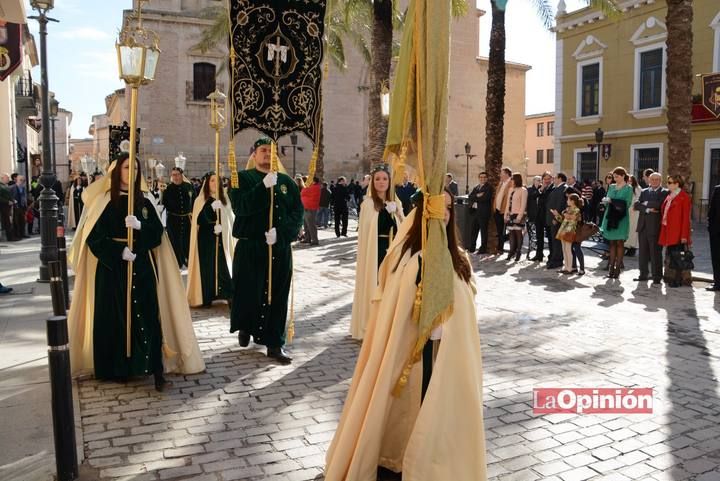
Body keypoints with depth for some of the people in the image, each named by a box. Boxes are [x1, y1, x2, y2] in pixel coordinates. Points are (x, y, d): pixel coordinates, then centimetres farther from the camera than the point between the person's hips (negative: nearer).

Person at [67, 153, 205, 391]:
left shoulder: (144, 202, 9)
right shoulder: (103, 202, 2)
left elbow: (158, 234, 2)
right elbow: (93, 237, -5)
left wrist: (140, 226, -17)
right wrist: (120, 252, -17)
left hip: (141, 268, 1)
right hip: (111, 268, -1)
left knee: (146, 317, -6)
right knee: (114, 317, 1)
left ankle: (155, 368, -7)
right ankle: (116, 368, 13)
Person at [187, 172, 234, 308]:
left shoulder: (224, 199, 8)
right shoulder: (201, 200, 0)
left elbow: (230, 219, 8)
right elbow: (198, 220, -12)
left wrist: (222, 227, -12)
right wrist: (212, 207, -26)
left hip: (222, 239, 2)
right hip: (206, 239, -2)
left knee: (224, 266, -4)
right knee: (207, 266, -4)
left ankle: (227, 294, -2)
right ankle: (206, 297, 2)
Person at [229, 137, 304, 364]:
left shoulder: (286, 181, 11)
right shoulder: (243, 178, 3)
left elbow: (297, 212, 1)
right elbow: (240, 207, -14)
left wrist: (280, 231, -15)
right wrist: (264, 186, -24)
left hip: (280, 248, 3)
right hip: (250, 247, -2)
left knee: (277, 296, 3)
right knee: (249, 292, 1)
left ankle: (274, 344, 13)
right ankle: (245, 328, 31)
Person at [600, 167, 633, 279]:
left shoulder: (628, 188, -2)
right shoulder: (611, 187, 13)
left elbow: (627, 203, -12)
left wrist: (612, 201, -18)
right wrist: (606, 201, -10)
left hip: (621, 217, -4)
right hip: (610, 216, 4)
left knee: (619, 242, -1)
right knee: (612, 242, 6)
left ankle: (618, 267, 2)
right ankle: (611, 267, 8)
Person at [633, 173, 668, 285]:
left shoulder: (664, 192, 1)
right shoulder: (644, 192, 15)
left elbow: (659, 205, -16)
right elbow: (636, 205, 1)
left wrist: (645, 204, -6)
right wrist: (647, 209, -13)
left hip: (655, 226, -5)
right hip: (643, 225, 5)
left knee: (655, 253, -2)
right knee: (642, 252, 10)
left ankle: (657, 277, 4)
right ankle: (643, 274, 21)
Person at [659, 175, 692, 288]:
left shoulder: (684, 197, -7)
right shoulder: (669, 197, 15)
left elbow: (686, 217, -11)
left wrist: (684, 235, -15)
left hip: (677, 233, -7)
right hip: (668, 232, 7)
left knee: (677, 256, -3)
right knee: (669, 256, 11)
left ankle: (678, 280, 4)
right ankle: (671, 278, 19)